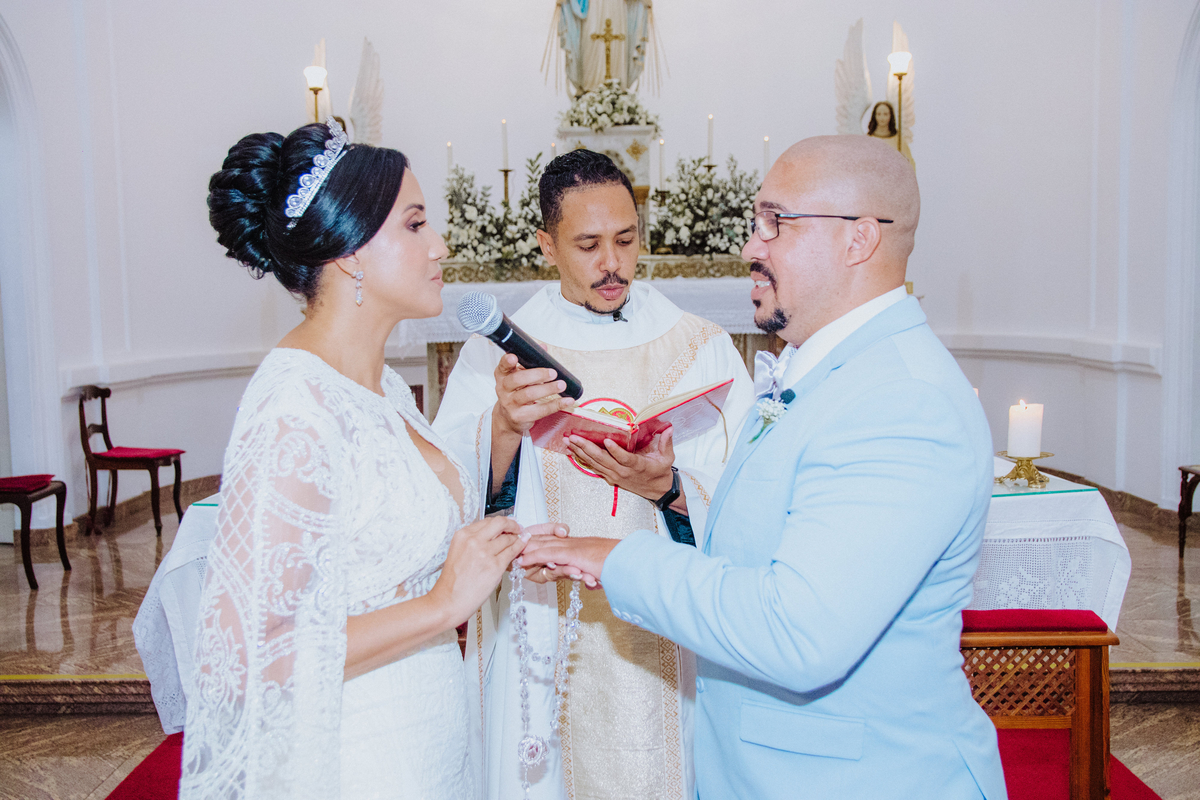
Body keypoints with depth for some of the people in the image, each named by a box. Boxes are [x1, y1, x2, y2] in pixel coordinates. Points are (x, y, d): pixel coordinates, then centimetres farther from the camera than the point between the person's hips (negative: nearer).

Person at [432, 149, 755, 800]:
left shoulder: (701, 348, -1)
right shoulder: (495, 352, -1)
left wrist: (669, 489, -23)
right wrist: (503, 430, -26)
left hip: (670, 650, 1)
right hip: (542, 644, 0)